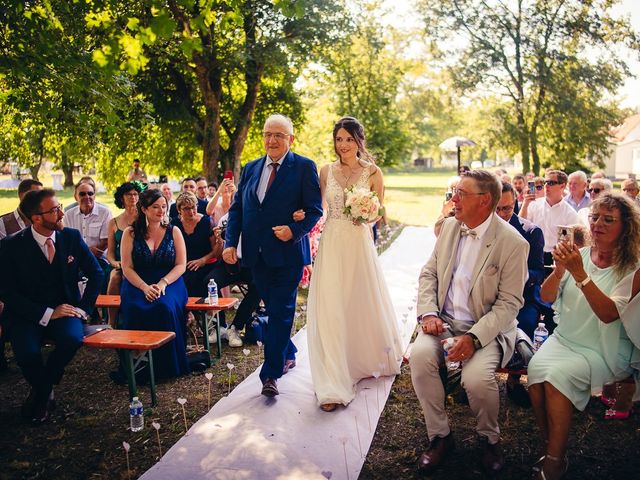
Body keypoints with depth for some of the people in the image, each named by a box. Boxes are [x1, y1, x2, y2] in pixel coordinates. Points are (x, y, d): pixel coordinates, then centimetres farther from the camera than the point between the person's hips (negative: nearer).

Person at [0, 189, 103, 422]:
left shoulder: (72, 237, -1)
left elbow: (96, 273, 8)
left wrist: (83, 308, -4)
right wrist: (46, 314, -18)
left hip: (65, 309, 2)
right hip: (27, 315, -1)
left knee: (72, 339, -31)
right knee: (27, 352, -30)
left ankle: (40, 392, 0)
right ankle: (44, 391, 7)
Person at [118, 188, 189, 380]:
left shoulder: (173, 232, 9)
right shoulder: (130, 233, 7)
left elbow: (181, 265, 4)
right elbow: (127, 268, 1)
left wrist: (162, 284, -14)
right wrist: (145, 287, -16)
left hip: (169, 283, 0)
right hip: (137, 284, 0)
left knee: (165, 307, -34)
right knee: (135, 309, -33)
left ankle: (167, 365, -18)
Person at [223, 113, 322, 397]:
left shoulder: (304, 167, -3)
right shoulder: (250, 169, 12)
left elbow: (315, 209, -6)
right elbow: (236, 208, 11)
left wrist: (295, 230, -21)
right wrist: (231, 243, 0)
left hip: (287, 253, -5)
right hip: (257, 255, 5)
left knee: (281, 312, -2)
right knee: (273, 309, 16)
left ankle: (271, 374, 4)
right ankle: (288, 354, 37)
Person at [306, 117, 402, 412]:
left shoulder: (372, 172, 1)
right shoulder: (326, 171, 5)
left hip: (360, 245, 0)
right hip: (331, 245, 1)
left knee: (364, 304, 13)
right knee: (330, 309, -5)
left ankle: (369, 358, 42)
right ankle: (334, 385, 0)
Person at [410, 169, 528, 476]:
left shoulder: (513, 243, -11)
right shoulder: (449, 226, 6)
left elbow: (509, 303, -12)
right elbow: (429, 273, 10)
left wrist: (474, 337, -24)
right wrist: (428, 313, -7)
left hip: (487, 327, -4)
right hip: (444, 321, 4)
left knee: (477, 376, -30)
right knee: (420, 355, -25)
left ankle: (489, 439, 6)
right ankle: (439, 436, -3)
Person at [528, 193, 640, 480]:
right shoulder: (580, 255, 5)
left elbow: (609, 313, -22)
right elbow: (546, 297, 1)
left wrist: (579, 273, -29)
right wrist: (559, 270, -18)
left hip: (604, 349, -4)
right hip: (565, 338, 4)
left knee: (558, 375, -28)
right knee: (536, 367, -25)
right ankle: (548, 446, -7)